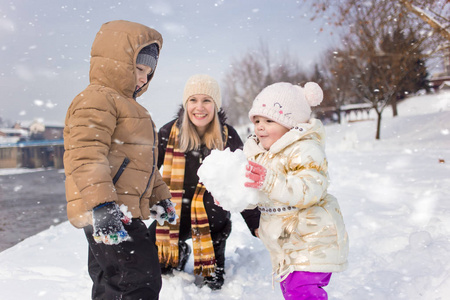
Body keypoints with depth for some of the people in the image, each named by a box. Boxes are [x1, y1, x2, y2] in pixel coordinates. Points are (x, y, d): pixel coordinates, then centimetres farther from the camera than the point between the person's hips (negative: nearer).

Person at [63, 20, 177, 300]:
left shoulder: (128, 106, 26)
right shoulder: (95, 100, -9)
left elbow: (142, 162, 30)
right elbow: (86, 155, -23)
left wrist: (159, 196, 28)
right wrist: (101, 204, -31)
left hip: (124, 211, 11)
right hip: (106, 212, -11)